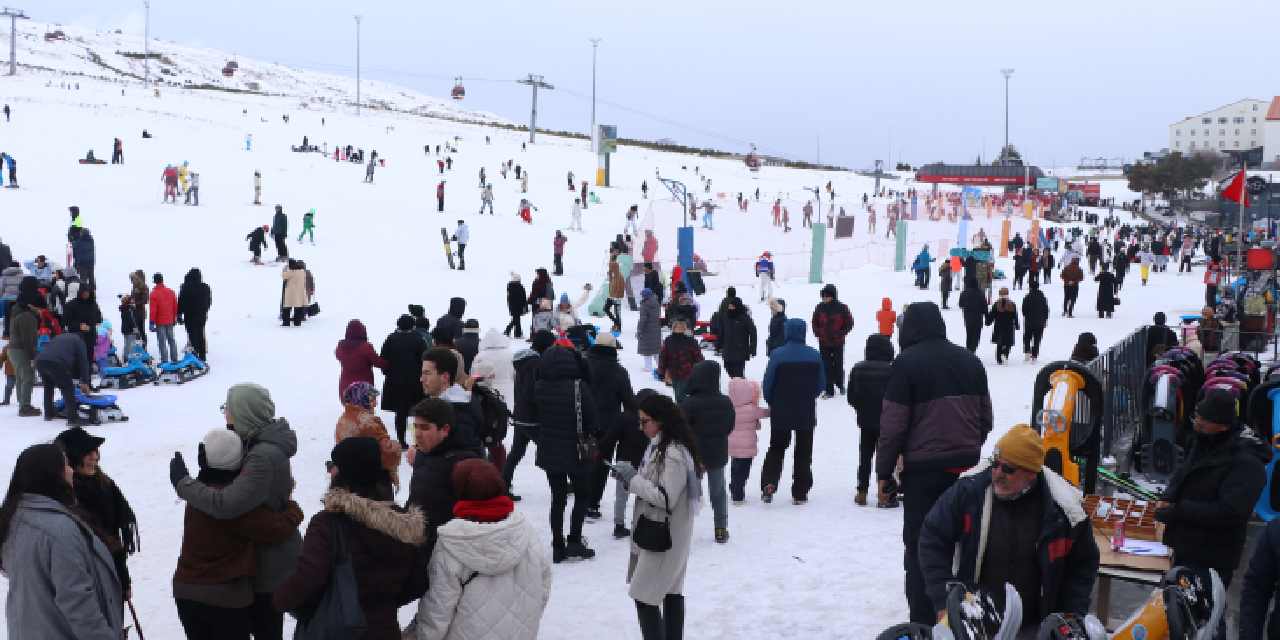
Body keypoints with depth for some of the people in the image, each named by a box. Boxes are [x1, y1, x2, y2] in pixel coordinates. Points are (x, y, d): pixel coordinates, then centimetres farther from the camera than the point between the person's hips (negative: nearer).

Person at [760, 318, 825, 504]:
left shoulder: (777, 354, -14)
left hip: (780, 412, -1)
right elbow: (822, 384, 2)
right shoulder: (814, 355, -6)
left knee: (776, 448, 15)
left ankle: (769, 483, -2)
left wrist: (772, 403, 9)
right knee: (803, 452, 12)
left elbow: (767, 385, -10)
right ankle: (800, 493, 12)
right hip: (807, 414, 1)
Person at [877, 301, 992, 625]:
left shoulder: (907, 362, -10)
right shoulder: (970, 360, 8)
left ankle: (924, 620, 5)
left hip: (924, 468, -5)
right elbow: (985, 416, 14)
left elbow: (893, 425, -12)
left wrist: (884, 472, -4)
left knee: (920, 546, 3)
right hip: (966, 466, 5)